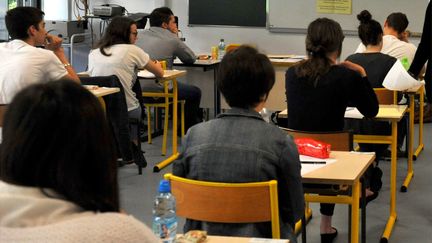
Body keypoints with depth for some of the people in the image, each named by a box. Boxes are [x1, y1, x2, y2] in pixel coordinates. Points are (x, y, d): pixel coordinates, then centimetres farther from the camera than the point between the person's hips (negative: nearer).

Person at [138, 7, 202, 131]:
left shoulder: (143, 35, 10)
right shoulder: (172, 39, -8)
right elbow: (191, 59, 6)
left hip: (138, 88, 7)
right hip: (158, 90, -7)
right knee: (195, 92, 17)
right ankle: (186, 129, 29)